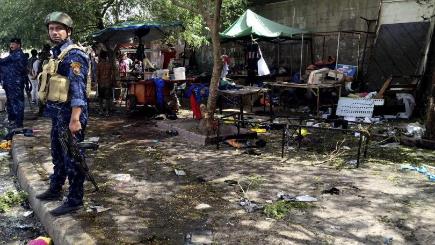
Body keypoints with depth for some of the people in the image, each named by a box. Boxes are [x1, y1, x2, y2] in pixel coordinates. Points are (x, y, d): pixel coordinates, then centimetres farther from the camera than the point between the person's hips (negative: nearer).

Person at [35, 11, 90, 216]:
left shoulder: (73, 55, -15)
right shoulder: (56, 54, 15)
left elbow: (78, 89, -23)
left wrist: (75, 119, -27)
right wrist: (56, 115, 19)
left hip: (69, 115, -10)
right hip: (57, 114, 10)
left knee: (72, 158, 0)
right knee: (58, 155, 22)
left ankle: (75, 200, 11)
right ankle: (55, 190, 38)